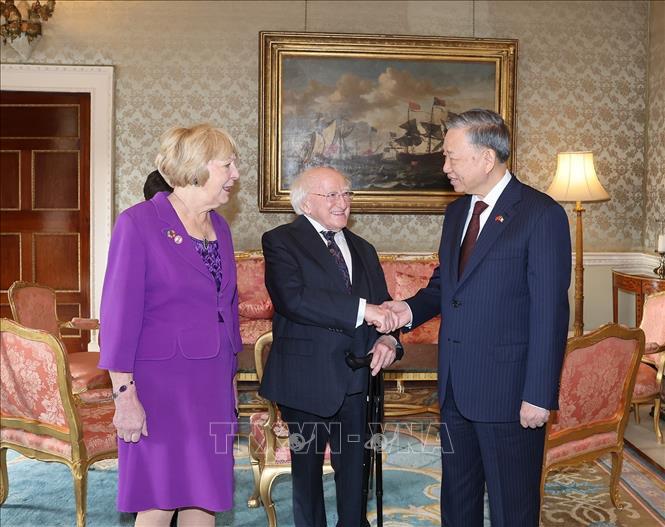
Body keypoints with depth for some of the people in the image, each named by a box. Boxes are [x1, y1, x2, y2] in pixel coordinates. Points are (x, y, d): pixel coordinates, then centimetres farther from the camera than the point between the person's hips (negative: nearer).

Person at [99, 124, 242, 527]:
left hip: (212, 382, 6)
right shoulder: (138, 223, -9)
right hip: (161, 381, -6)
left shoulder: (219, 227, 11)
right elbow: (120, 312, -12)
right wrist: (124, 394, -15)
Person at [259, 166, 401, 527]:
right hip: (307, 378, -5)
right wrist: (362, 309, -28)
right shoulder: (281, 241, -7)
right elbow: (292, 297, -24)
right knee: (307, 467, 12)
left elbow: (382, 306, 14)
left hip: (355, 380, 5)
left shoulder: (362, 249, 14)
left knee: (354, 467, 14)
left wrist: (387, 338, -9)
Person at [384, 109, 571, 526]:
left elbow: (550, 312, -16)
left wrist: (540, 395, -18)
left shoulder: (541, 214, -13)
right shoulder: (457, 212, 10)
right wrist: (412, 309, -2)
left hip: (508, 389, -7)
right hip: (455, 386, 7)